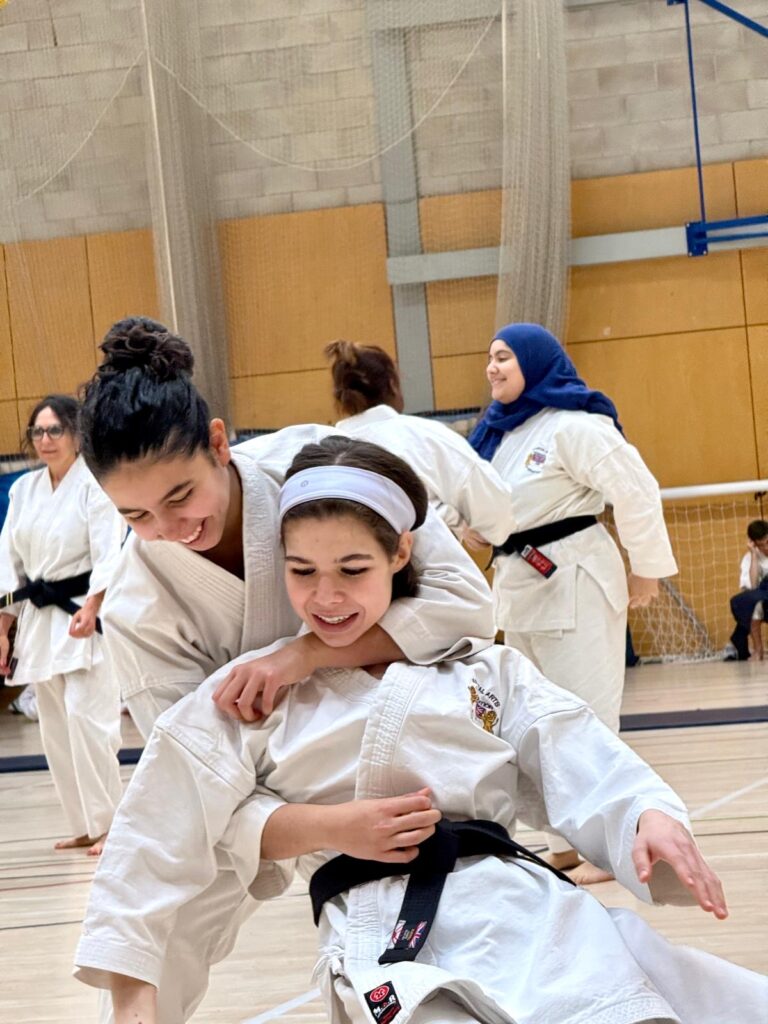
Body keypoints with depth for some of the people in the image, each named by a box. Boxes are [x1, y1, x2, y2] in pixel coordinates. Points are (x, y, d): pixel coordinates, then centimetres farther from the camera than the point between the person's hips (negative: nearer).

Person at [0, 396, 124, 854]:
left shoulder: (95, 485, -8)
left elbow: (110, 556, -16)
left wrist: (91, 609, -30)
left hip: (87, 615, -7)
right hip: (40, 620, 7)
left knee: (86, 719, -15)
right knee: (56, 727, 9)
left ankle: (110, 824, -5)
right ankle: (85, 826, 20)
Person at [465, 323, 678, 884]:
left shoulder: (573, 425, -15)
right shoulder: (501, 430, 11)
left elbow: (636, 491, -17)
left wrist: (647, 568, -11)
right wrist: (473, 523, 0)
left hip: (575, 582, -9)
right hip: (521, 584, 9)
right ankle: (566, 844, 24)